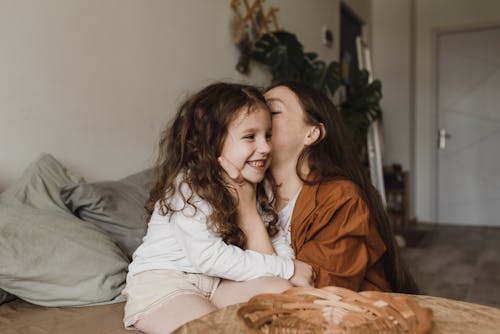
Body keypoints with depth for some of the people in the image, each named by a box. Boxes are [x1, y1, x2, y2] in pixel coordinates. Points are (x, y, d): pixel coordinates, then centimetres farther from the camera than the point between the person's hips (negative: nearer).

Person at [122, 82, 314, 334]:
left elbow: (277, 240, -3)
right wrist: (286, 269, -24)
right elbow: (209, 257, -28)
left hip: (218, 283, 6)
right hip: (159, 282, -6)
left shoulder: (259, 186, 4)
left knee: (280, 290, -17)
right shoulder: (187, 185, -19)